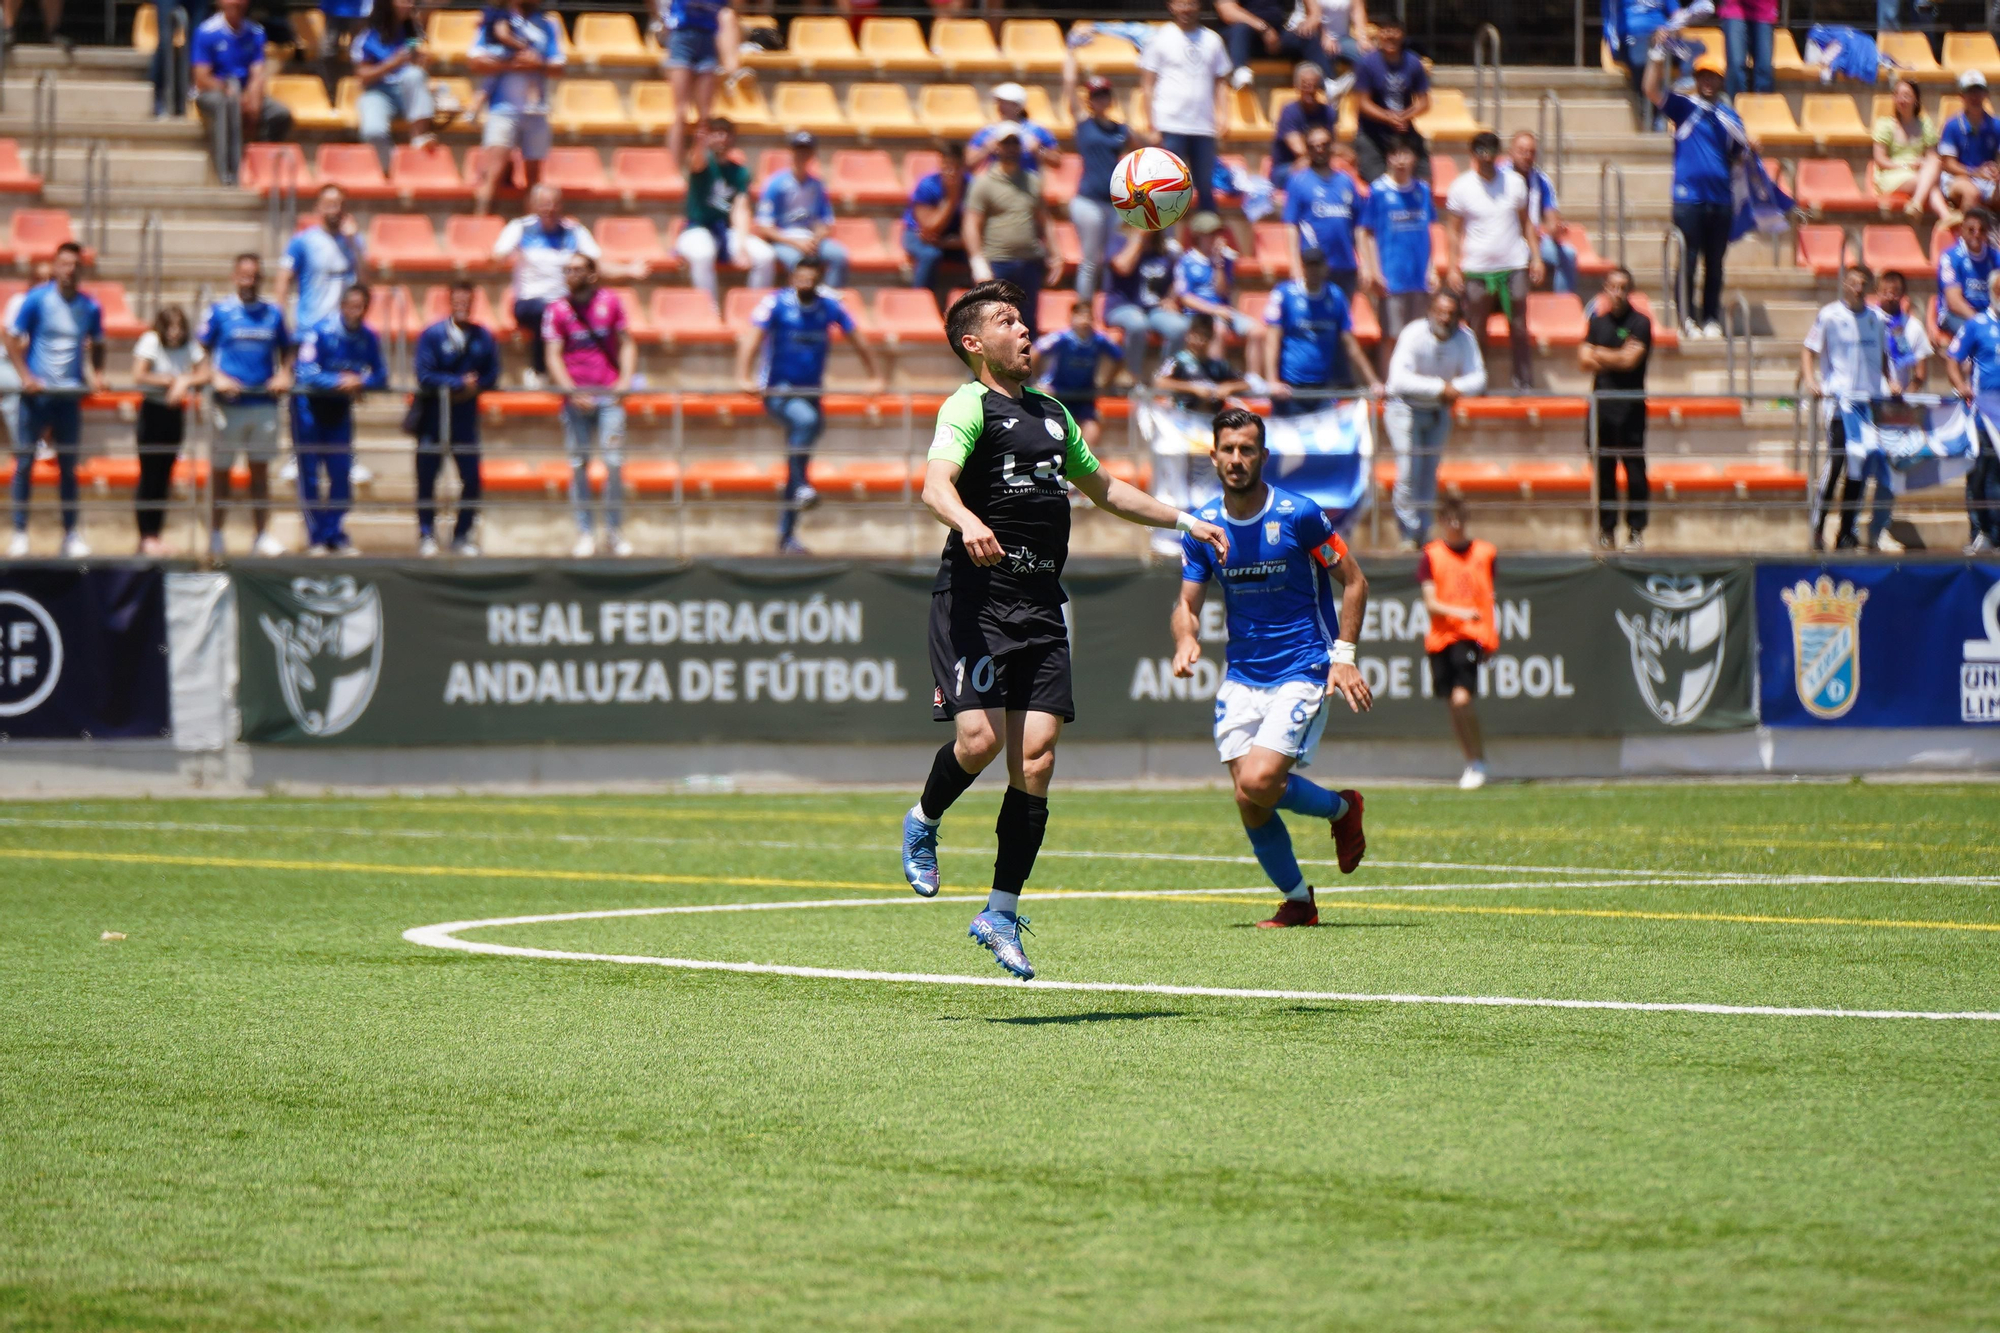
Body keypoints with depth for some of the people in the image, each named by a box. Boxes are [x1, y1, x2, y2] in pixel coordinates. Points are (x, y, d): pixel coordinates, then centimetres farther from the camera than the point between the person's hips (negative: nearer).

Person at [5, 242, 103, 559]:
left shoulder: (90, 308, 4)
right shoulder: (37, 300, -5)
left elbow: (96, 345, 19)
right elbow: (12, 339, -2)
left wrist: (96, 375, 4)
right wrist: (25, 376, -12)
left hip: (70, 394, 3)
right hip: (37, 391, -3)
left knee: (68, 466, 7)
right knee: (25, 462, -1)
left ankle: (71, 534, 13)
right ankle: (19, 533, 5)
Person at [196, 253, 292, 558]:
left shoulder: (273, 314, 9)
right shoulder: (220, 312, 1)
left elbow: (285, 350, 18)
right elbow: (201, 352, 1)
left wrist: (284, 375, 0)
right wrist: (214, 377, -14)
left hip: (264, 403, 3)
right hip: (229, 403, -3)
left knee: (261, 470, 6)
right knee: (220, 471, 3)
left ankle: (262, 536, 10)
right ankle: (216, 536, 11)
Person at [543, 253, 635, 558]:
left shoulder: (610, 301, 7)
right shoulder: (557, 310, 4)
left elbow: (626, 343, 12)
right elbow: (553, 356, 0)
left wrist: (626, 378, -2)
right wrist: (572, 391, -12)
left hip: (609, 395, 0)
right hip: (576, 395, 0)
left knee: (614, 462, -7)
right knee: (578, 465, 1)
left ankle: (614, 531, 3)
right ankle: (585, 533, 7)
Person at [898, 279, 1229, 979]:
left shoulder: (1051, 413, 22)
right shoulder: (969, 406, -3)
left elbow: (1102, 487, 36)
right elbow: (935, 483, -21)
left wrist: (1185, 521, 33)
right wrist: (967, 521, -42)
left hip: (1040, 604, 6)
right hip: (976, 597, -6)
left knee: (1036, 759, -3)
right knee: (981, 737, -19)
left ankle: (1001, 913, 4)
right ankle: (923, 823, 13)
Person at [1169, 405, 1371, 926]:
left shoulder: (1297, 514, -10)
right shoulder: (1201, 526, 1)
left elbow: (1354, 581, -2)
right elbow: (1188, 602, 7)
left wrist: (1342, 655, -11)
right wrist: (1186, 640, -17)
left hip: (1303, 672, -5)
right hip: (1242, 677, 5)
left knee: (1257, 783, -21)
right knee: (1249, 802, -2)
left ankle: (1341, 808, 9)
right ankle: (1296, 899, 18)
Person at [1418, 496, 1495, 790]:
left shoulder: (1484, 553, 8)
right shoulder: (1431, 556, 3)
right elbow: (1430, 603, -4)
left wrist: (1493, 632, 14)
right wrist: (1458, 611, -20)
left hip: (1473, 635, -2)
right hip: (1441, 637, 2)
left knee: (1462, 698, -19)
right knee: (1453, 705, 6)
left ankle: (1479, 763, -6)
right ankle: (1472, 763, 23)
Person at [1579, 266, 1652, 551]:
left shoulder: (1640, 323, -1)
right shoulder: (1597, 321, 12)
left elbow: (1631, 359, -11)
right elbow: (1584, 361, 5)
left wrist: (1599, 355, -1)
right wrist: (1617, 358, -10)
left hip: (1630, 406, -4)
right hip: (1601, 404, 4)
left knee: (1635, 470, -5)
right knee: (1603, 470, 5)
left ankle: (1636, 530, -1)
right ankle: (1606, 530, 12)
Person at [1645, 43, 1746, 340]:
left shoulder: (1729, 117, 15)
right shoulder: (1683, 107, 4)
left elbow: (1738, 156, 14)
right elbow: (1653, 91, -10)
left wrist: (1750, 148, -8)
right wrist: (1658, 53, -17)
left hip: (1721, 197, 3)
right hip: (1689, 198, -3)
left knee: (1715, 263, 7)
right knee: (1688, 260, -4)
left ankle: (1711, 319, 13)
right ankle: (1687, 320, -1)